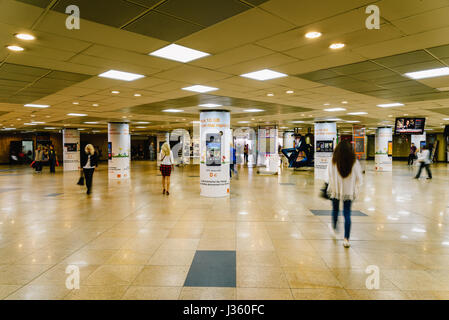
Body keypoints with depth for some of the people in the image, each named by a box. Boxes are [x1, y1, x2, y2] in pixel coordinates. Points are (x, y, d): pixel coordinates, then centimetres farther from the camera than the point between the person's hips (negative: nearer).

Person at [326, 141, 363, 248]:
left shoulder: (333, 163, -12)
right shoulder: (354, 163, -9)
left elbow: (329, 178, -8)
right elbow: (359, 178, -4)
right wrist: (355, 188, 13)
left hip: (335, 191, 0)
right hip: (349, 192, 0)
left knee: (335, 210, 23)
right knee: (347, 214, 6)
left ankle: (334, 228, 45)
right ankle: (346, 239, 1)